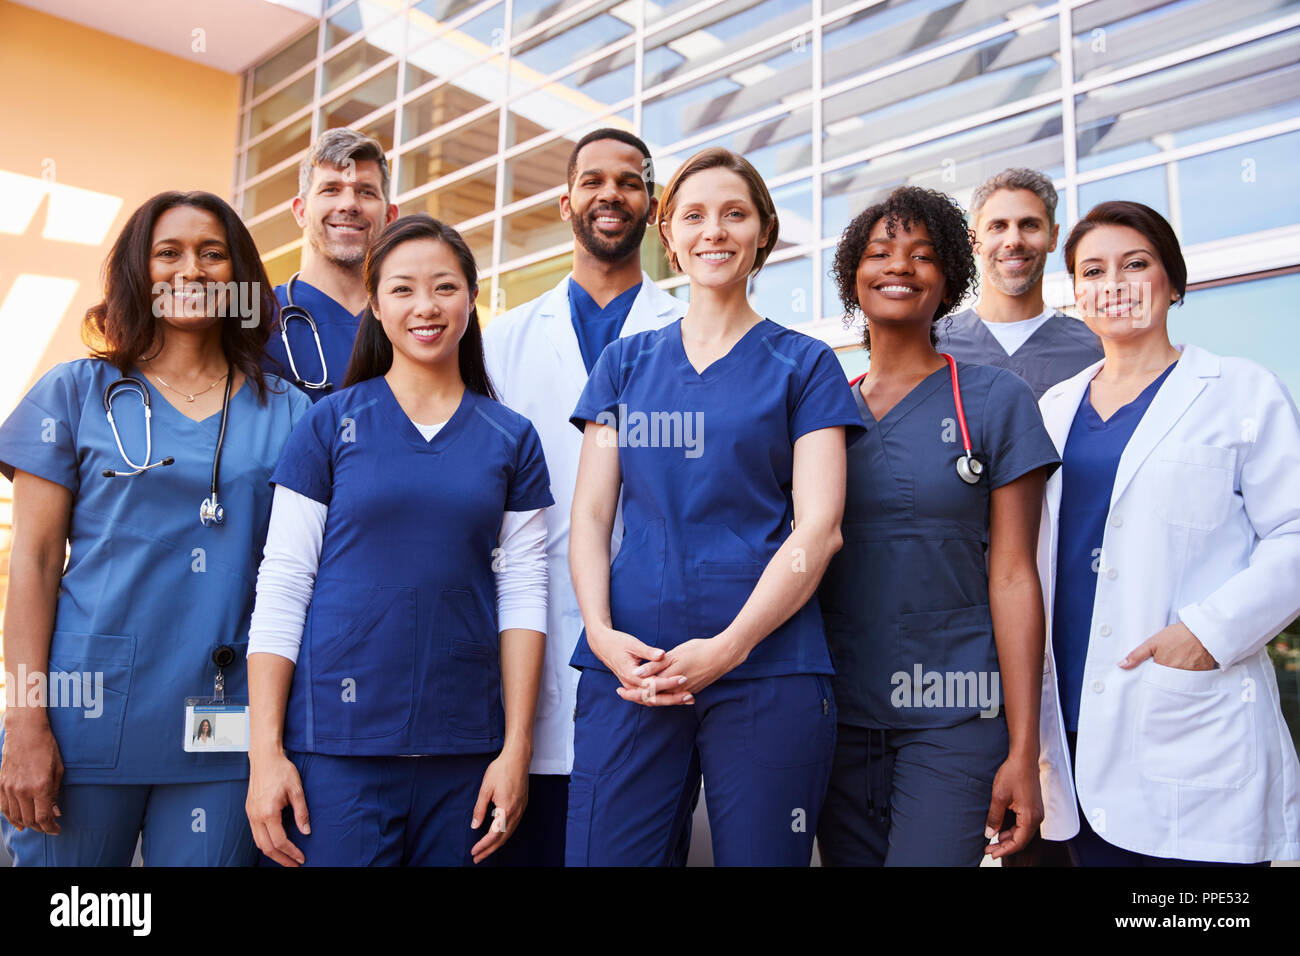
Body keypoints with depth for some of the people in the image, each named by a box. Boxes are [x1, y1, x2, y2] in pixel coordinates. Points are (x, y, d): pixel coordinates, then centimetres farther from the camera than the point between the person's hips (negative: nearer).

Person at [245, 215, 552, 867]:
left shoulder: (511, 439, 6)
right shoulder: (330, 425, 1)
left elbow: (522, 594, 3)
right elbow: (281, 587, -1)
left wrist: (516, 747, -2)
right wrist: (266, 750, -6)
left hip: (463, 746, 2)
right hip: (336, 742, -1)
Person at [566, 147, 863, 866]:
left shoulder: (804, 364, 6)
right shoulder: (624, 363, 14)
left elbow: (818, 527, -3)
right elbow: (590, 513, 9)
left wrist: (728, 647, -14)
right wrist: (603, 632, -8)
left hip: (765, 666, -2)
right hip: (628, 666, 2)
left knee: (758, 854, 5)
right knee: (601, 854, 1)